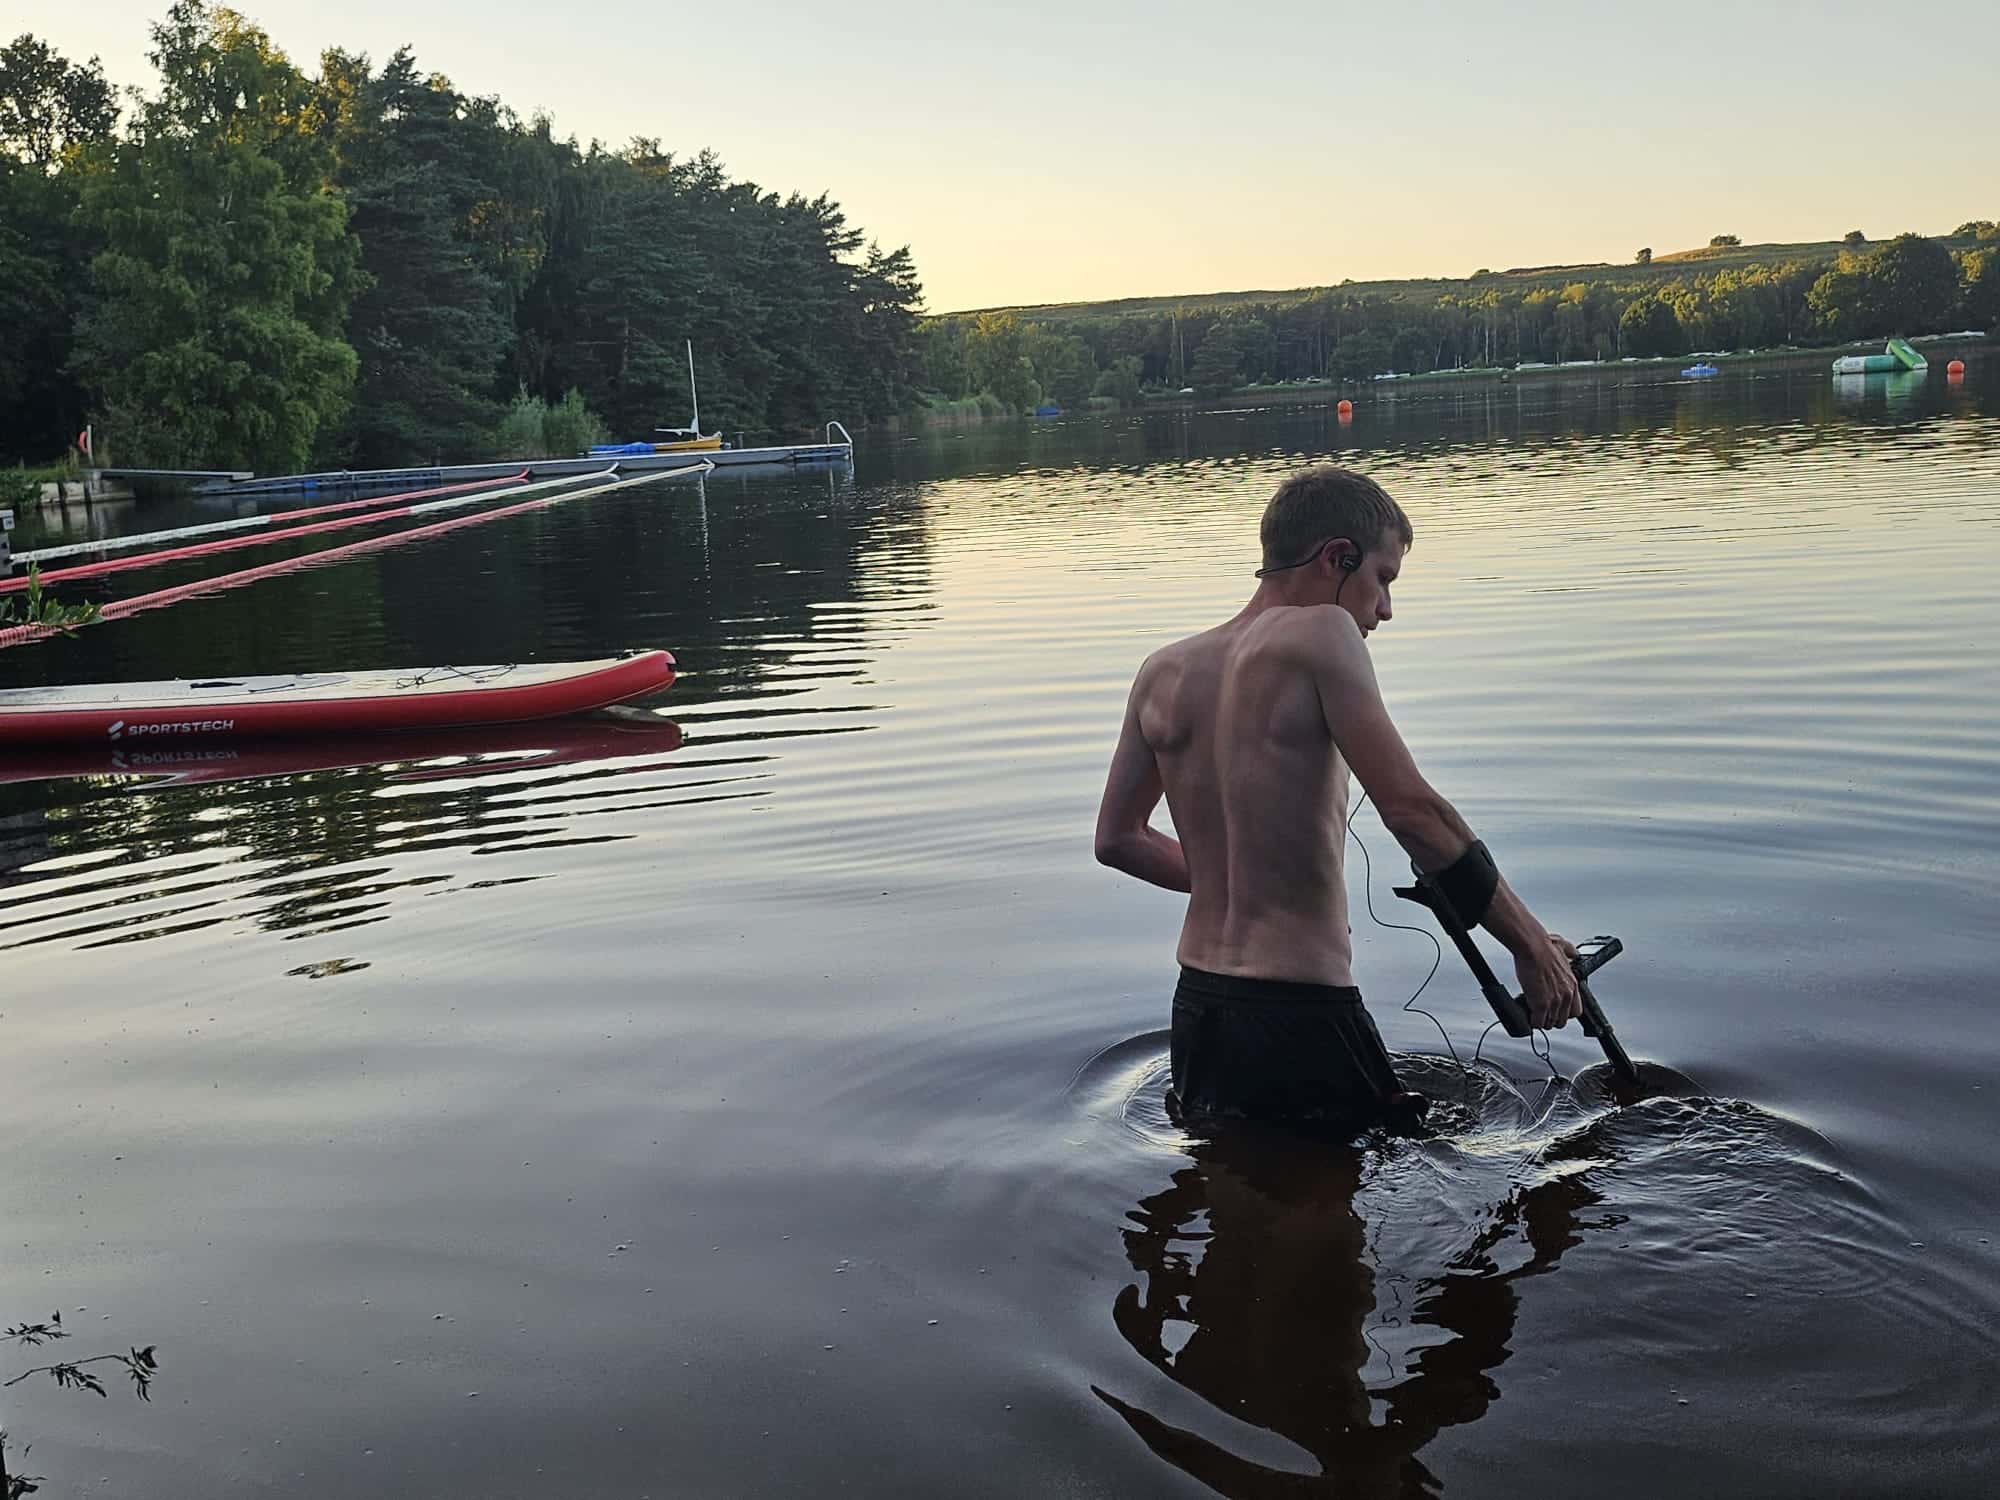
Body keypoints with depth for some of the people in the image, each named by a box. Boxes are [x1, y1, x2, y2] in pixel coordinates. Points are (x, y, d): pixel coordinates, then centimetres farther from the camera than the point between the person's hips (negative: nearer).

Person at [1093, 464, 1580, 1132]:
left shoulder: (1162, 674, 6)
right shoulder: (1320, 634, -12)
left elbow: (1116, 839, 15)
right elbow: (1411, 809, -18)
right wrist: (1530, 942, -9)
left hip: (1196, 1009, 7)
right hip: (1302, 1021, -7)